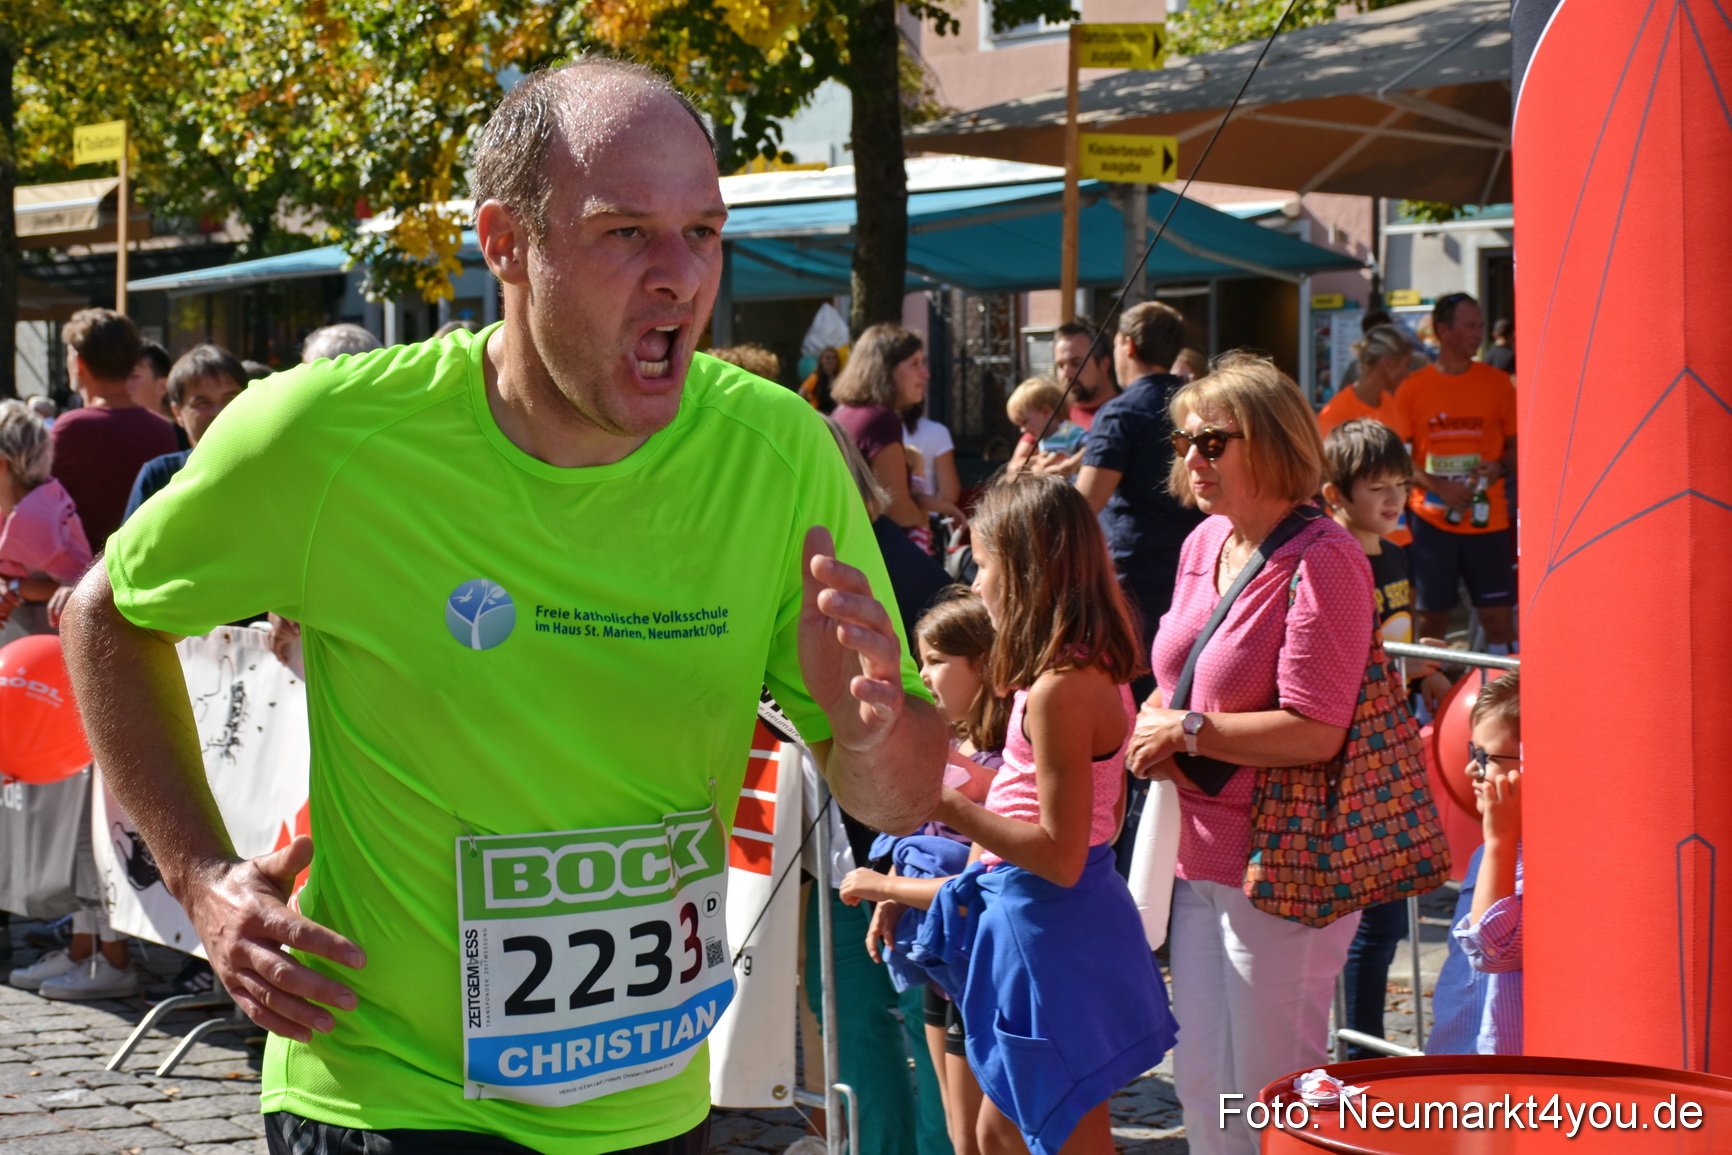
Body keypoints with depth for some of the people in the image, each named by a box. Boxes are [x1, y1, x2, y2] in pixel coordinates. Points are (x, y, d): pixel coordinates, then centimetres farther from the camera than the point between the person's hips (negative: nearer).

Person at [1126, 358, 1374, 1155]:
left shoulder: (1321, 561, -17)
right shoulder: (1204, 544, 10)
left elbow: (1313, 732, -23)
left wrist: (1187, 731, -15)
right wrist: (1152, 731, 1)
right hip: (1201, 859, 9)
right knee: (1201, 1086, 15)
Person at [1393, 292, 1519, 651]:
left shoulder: (1497, 382, 6)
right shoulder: (1412, 389, 3)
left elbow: (1517, 443, 11)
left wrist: (1500, 468, -11)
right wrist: (1437, 486, -11)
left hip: (1487, 518, 0)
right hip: (1431, 519, 0)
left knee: (1498, 615, -3)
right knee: (1432, 616, 2)